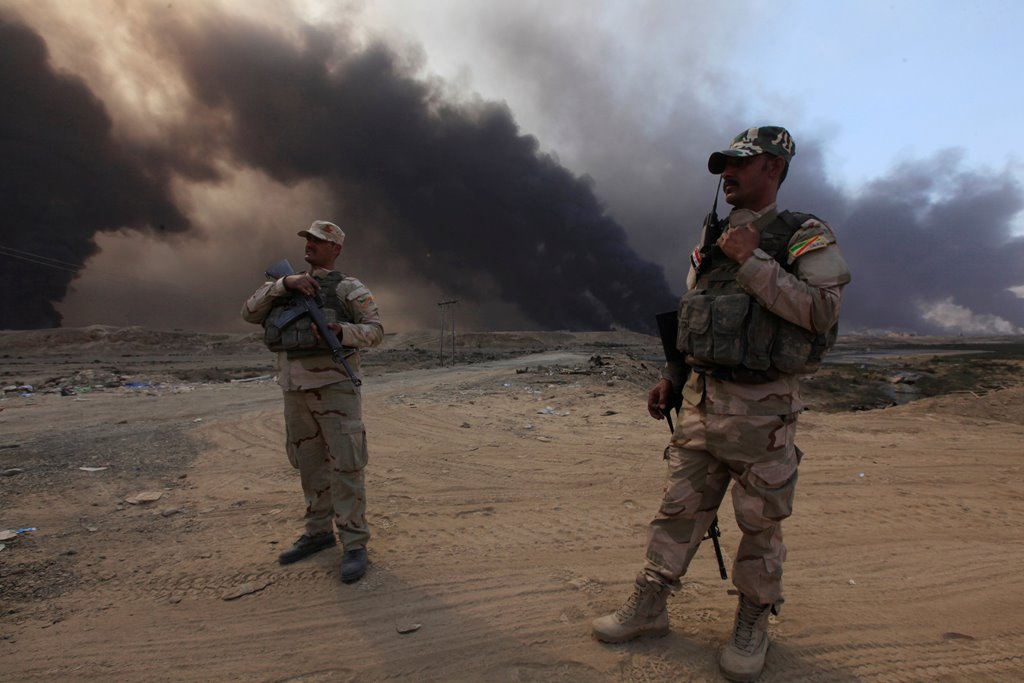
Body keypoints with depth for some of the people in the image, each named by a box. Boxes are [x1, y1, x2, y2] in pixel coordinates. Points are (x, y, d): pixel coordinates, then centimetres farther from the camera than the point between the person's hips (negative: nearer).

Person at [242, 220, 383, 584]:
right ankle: (318, 532, 28)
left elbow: (375, 331, -6)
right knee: (310, 464, 14)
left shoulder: (349, 288, 0)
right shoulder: (287, 287, 16)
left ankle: (354, 545, 2)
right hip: (296, 390, 6)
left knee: (344, 465, -6)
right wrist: (283, 283, -11)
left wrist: (341, 331, -25)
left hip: (335, 387, -6)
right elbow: (250, 312, 3)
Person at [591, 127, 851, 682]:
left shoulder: (806, 237, -4)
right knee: (678, 508, 10)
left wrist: (752, 262, -19)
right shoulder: (712, 240, 13)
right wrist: (670, 378, 12)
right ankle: (649, 606, 24)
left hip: (760, 408, -5)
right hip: (699, 400, 5)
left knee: (760, 523, 8)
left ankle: (754, 621, 29)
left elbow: (822, 309, -19)